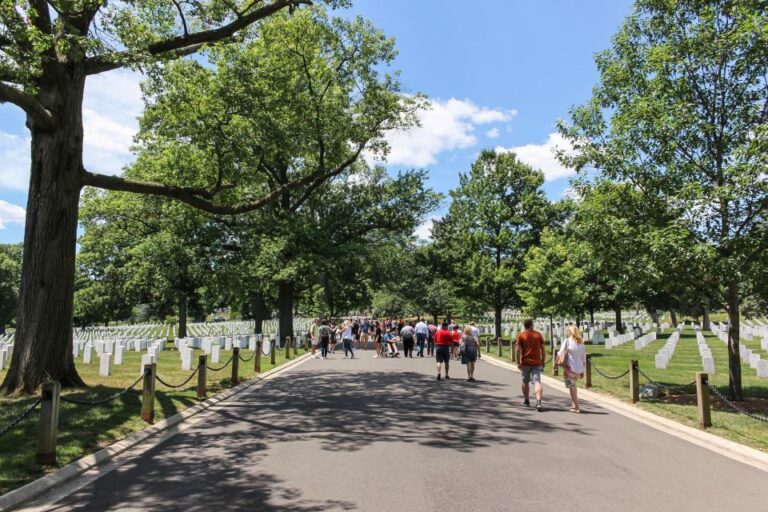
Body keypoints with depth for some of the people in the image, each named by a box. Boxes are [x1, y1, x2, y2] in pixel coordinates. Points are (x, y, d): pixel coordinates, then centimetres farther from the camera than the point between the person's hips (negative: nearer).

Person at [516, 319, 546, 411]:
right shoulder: (538, 334, 4)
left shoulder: (521, 335, -2)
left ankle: (526, 401, 29)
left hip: (525, 362, -1)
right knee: (537, 382, -6)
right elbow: (542, 349, 5)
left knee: (525, 382, 16)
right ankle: (538, 402, -22)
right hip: (537, 363, 1)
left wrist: (518, 362, -5)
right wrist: (543, 362, 13)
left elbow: (518, 349, -9)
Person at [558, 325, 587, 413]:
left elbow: (560, 353, -9)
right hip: (579, 368, 5)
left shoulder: (568, 341, -5)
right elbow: (584, 358, 12)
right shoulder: (581, 343, 9)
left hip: (570, 368, -5)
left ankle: (576, 407, 0)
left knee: (571, 387, 2)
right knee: (573, 386, 22)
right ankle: (574, 405, 26)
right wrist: (582, 371, 18)